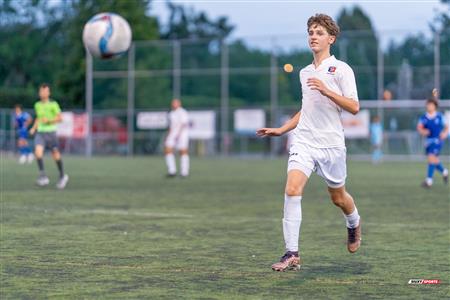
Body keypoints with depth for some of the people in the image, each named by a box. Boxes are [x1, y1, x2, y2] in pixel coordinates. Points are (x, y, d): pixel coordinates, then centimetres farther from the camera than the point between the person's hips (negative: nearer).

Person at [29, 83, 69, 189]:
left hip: (51, 132, -3)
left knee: (55, 155, 7)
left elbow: (60, 118, -4)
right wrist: (34, 128, 12)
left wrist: (49, 120, -19)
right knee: (38, 151, -21)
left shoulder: (53, 104, -6)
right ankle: (43, 175, -19)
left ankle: (62, 176, 29)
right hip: (40, 133, 3)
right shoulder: (37, 105, 8)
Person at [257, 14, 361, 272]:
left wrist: (326, 90, -22)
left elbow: (354, 107, -11)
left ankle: (354, 224, 48)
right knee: (292, 190, -17)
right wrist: (281, 130, 20)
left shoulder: (341, 69, -4)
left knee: (338, 197, 12)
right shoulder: (305, 73, 14)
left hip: (332, 144, -3)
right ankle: (292, 254, -17)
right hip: (304, 141, 4)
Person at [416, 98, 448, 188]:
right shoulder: (423, 117, 3)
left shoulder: (440, 116, -3)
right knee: (434, 161, 12)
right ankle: (444, 172, 41)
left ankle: (429, 180, -16)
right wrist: (423, 131, -24)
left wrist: (445, 133, -14)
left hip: (437, 140, -4)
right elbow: (419, 127, -3)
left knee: (431, 158, -17)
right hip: (428, 140, 4)